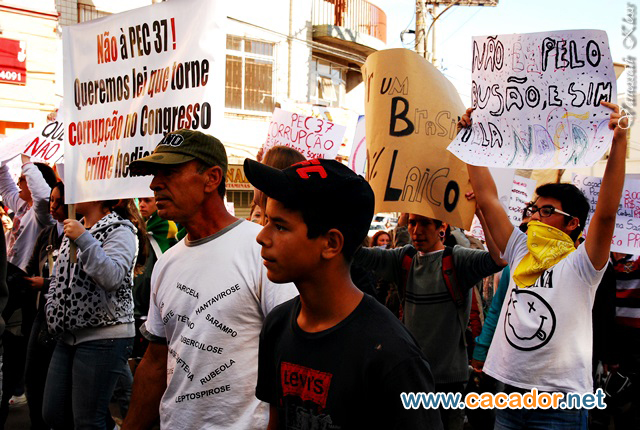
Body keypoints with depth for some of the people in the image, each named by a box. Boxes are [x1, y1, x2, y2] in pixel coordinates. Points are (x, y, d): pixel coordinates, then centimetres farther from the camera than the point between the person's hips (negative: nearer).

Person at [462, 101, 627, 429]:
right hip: (511, 392, 5)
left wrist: (619, 143, -31)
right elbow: (487, 197, 5)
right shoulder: (521, 253, 7)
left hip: (561, 402, -5)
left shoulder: (579, 265, -7)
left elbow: (606, 211, -23)